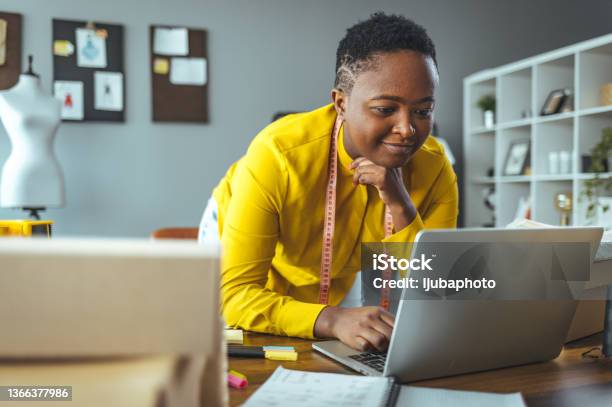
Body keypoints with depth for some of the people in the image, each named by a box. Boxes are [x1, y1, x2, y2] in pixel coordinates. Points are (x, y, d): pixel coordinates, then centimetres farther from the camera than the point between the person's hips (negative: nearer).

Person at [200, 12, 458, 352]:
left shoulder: (436, 171, -28)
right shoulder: (278, 155, -40)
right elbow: (236, 295, -40)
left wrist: (402, 209, -43)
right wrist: (333, 320, -57)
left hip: (336, 283, 3)